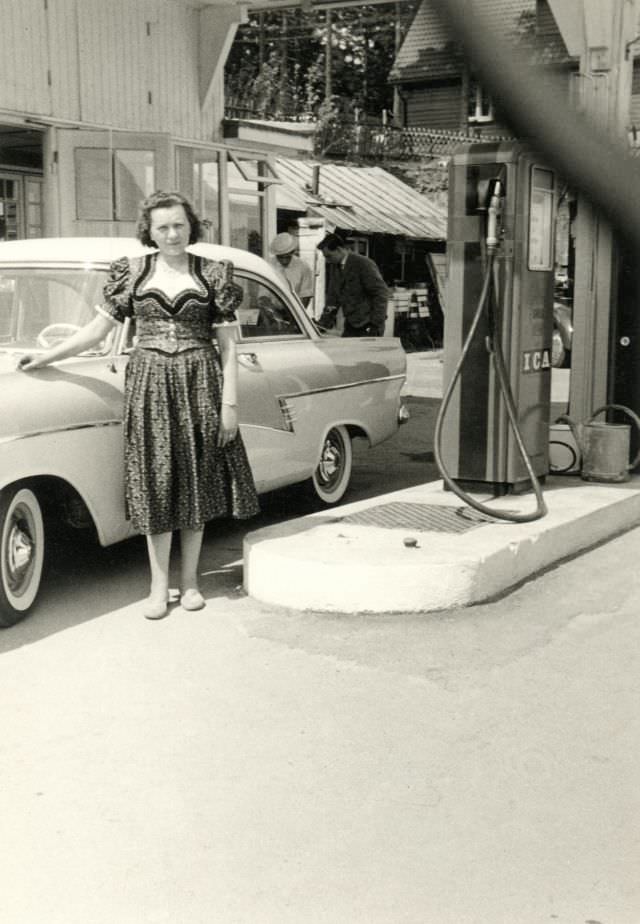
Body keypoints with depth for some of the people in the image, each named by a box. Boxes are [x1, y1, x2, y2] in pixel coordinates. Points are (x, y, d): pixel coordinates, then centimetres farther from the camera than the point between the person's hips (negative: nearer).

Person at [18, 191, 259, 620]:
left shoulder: (214, 273, 0)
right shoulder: (132, 272, 3)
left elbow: (228, 345, -1)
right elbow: (97, 330, 5)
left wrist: (229, 402, -6)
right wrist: (46, 357, -1)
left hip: (199, 383, 0)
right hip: (149, 382, 1)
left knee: (196, 481, 6)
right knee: (155, 483, 2)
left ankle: (189, 580, 19)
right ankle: (159, 585, 11)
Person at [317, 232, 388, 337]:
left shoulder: (363, 264, -12)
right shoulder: (334, 266, 12)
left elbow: (381, 293, -15)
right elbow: (332, 296, 16)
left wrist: (376, 324, -19)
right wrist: (325, 323, 6)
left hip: (368, 327, -7)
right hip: (350, 326, 7)